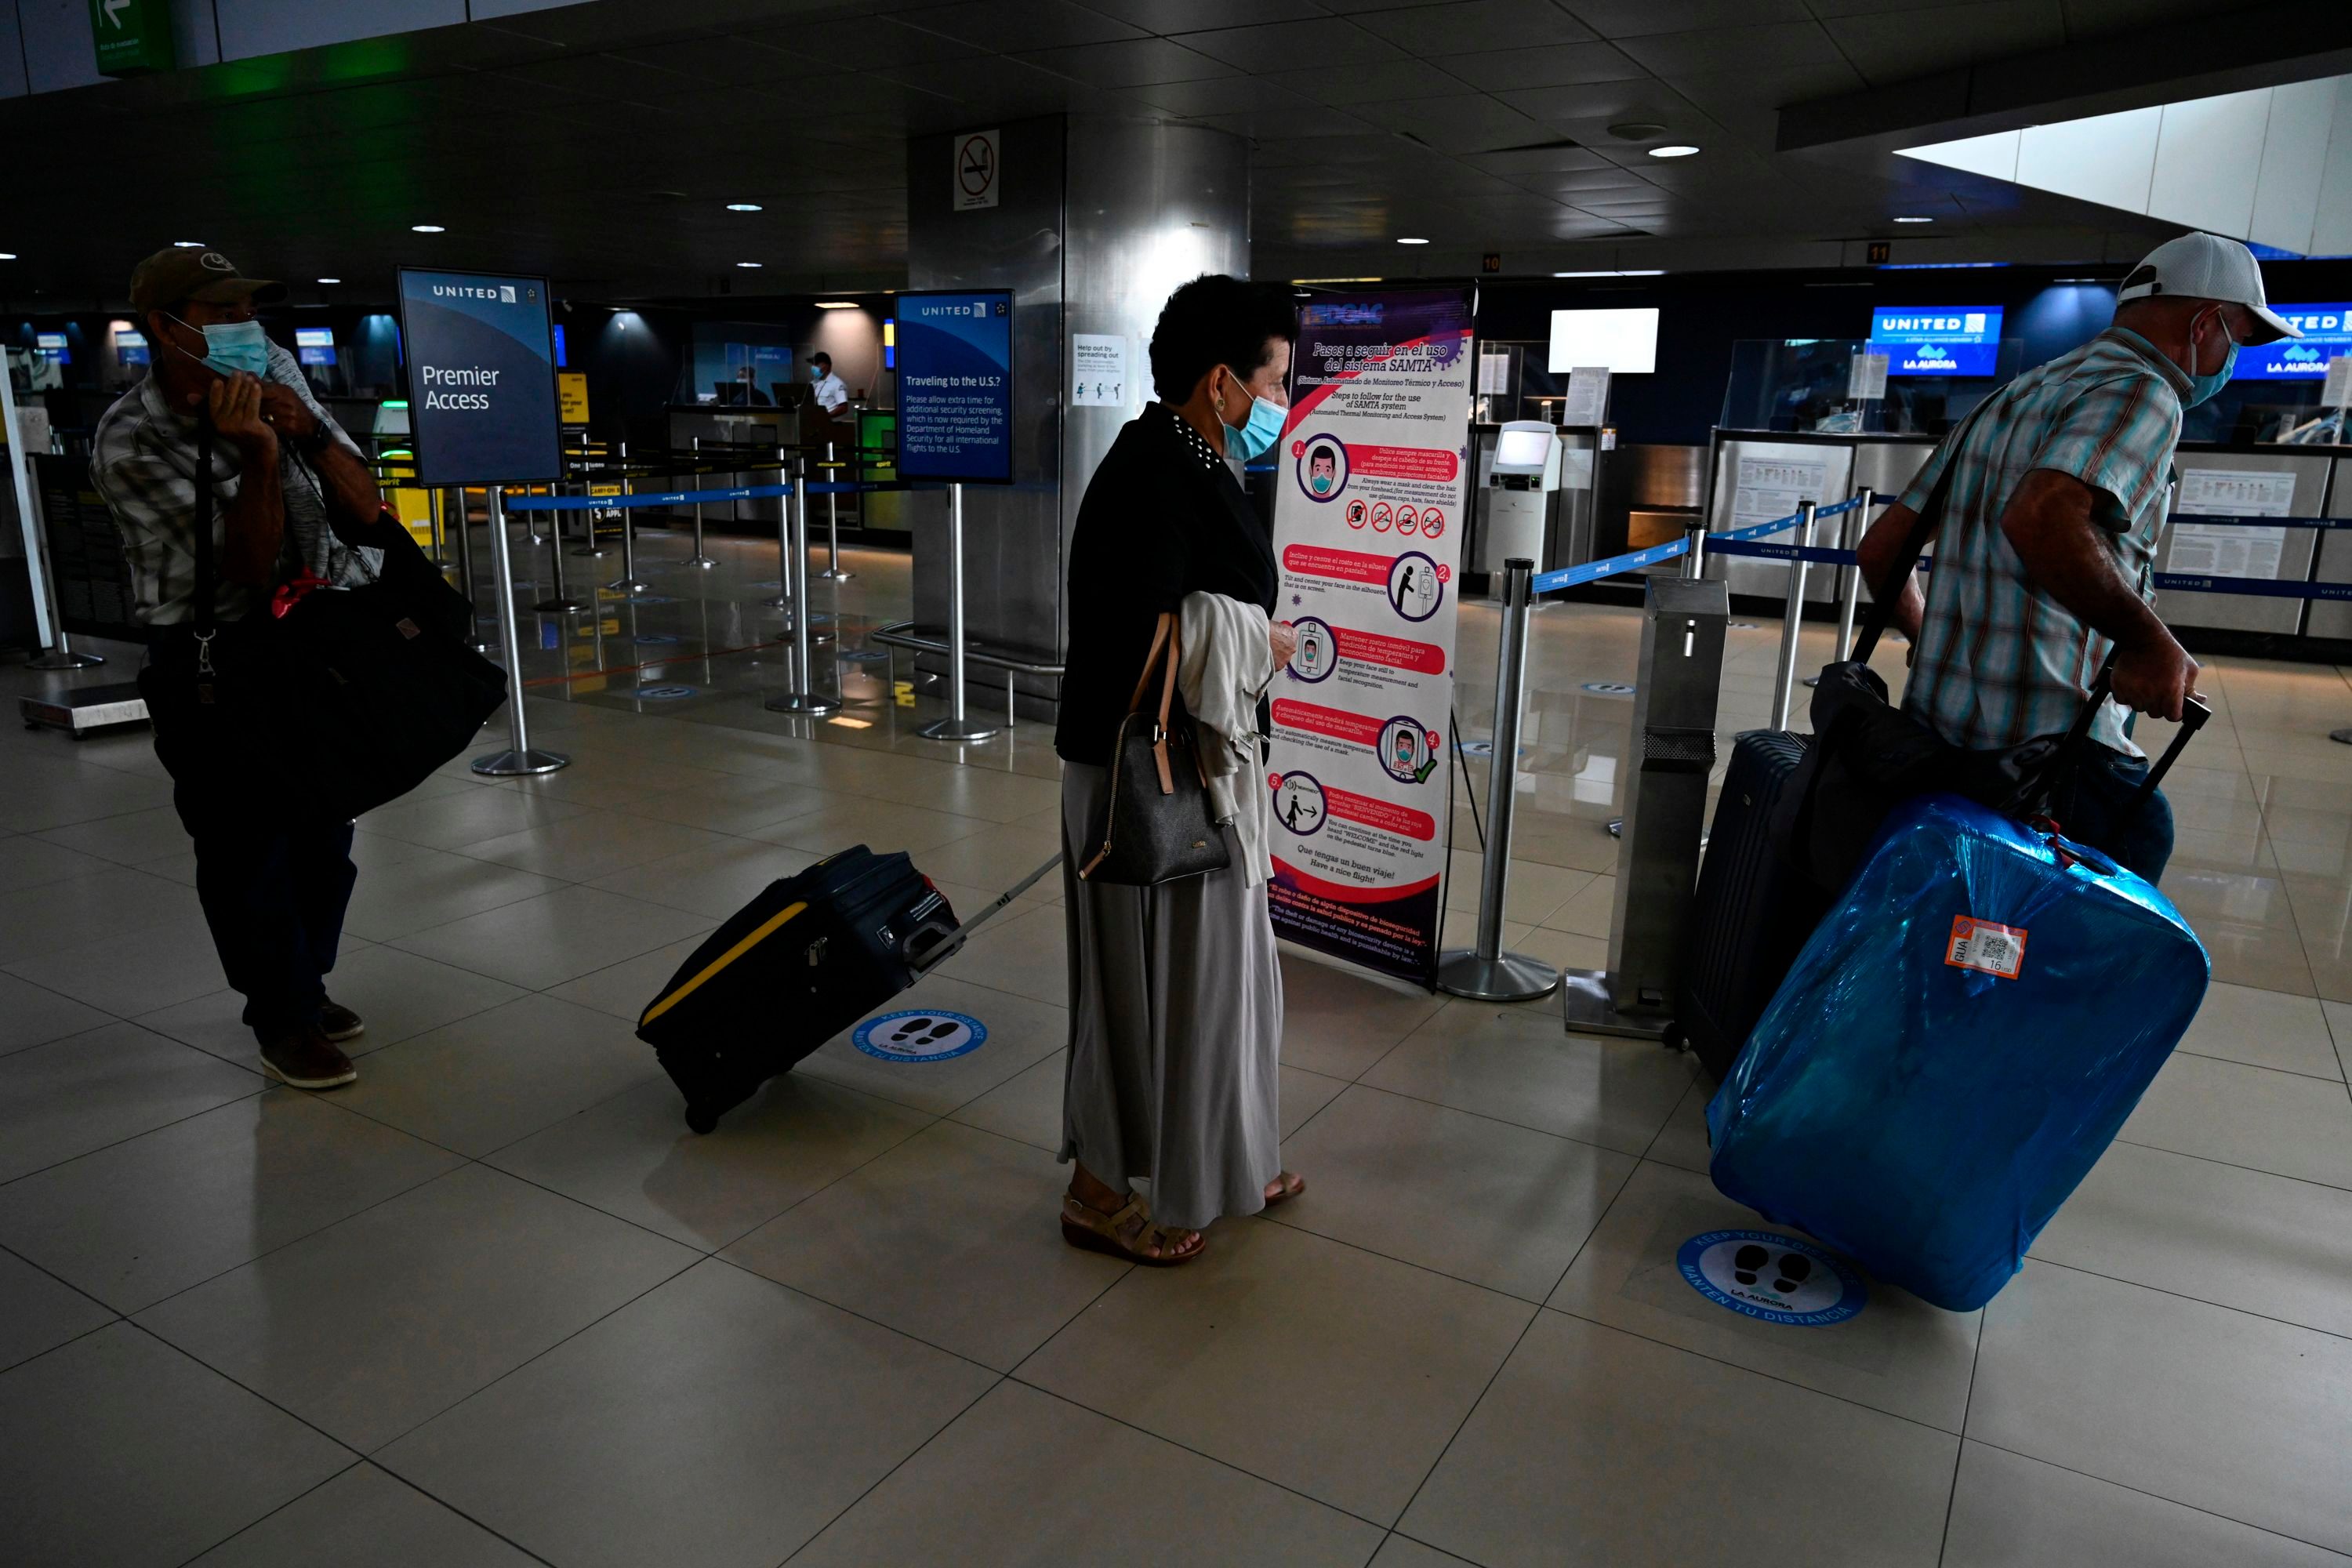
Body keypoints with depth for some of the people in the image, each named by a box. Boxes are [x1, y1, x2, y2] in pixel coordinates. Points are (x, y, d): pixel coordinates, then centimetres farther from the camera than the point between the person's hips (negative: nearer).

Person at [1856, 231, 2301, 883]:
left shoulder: (2016, 395, 20)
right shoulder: (2141, 393, -7)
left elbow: (1880, 547, 20)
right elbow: (2039, 517, -28)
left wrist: (1932, 638, 34)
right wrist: (2147, 637, -18)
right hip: (2043, 737, -9)